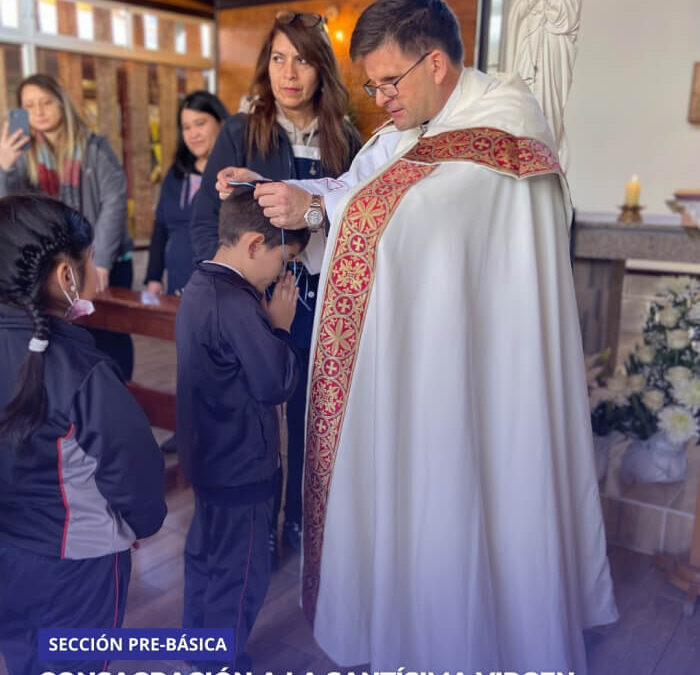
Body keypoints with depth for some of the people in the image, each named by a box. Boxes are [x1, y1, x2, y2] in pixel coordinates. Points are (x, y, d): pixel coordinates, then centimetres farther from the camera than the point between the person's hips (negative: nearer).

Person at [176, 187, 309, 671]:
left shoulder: (200, 288, 4)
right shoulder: (236, 303, -27)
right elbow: (278, 383, -22)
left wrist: (266, 323, -3)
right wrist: (280, 326, -10)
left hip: (209, 456, 10)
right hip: (242, 466, -10)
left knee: (206, 553, 25)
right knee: (241, 573, 9)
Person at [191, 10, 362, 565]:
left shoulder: (345, 140, 4)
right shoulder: (240, 134, -2)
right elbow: (206, 219, -5)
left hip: (322, 306, 2)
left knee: (312, 418, 12)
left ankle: (302, 520, 31)